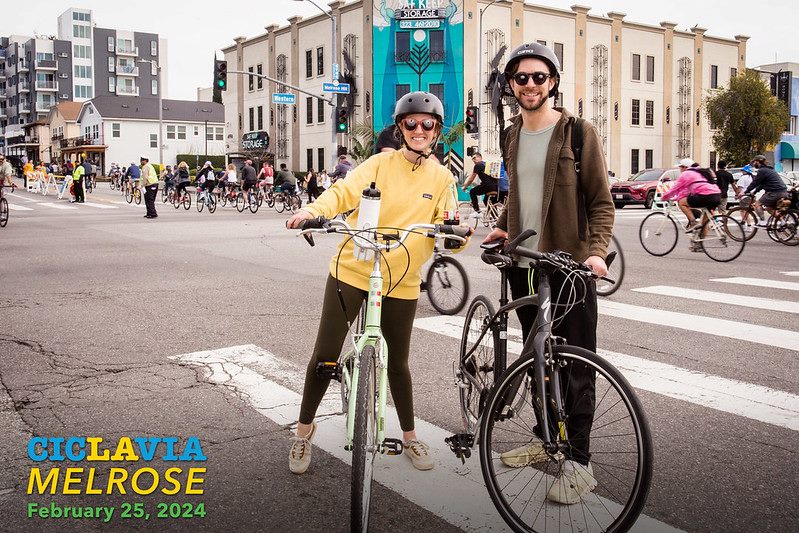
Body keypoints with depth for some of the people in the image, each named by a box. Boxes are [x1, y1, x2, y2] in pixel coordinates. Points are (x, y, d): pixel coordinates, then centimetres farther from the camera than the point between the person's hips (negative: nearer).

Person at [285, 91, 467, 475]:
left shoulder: (442, 179, 5)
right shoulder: (381, 163, -1)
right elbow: (345, 191, -14)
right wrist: (314, 209, -34)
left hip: (401, 283, 1)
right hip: (352, 271, -1)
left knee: (398, 362, 12)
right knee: (325, 355, 1)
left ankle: (410, 436, 32)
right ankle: (304, 429, 22)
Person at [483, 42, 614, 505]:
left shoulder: (579, 132, -5)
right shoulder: (512, 136, 13)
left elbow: (602, 202, -6)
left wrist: (596, 250, -21)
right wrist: (502, 226, 9)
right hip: (523, 265, 6)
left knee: (575, 364, -1)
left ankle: (579, 461, 8)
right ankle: (545, 437, 30)